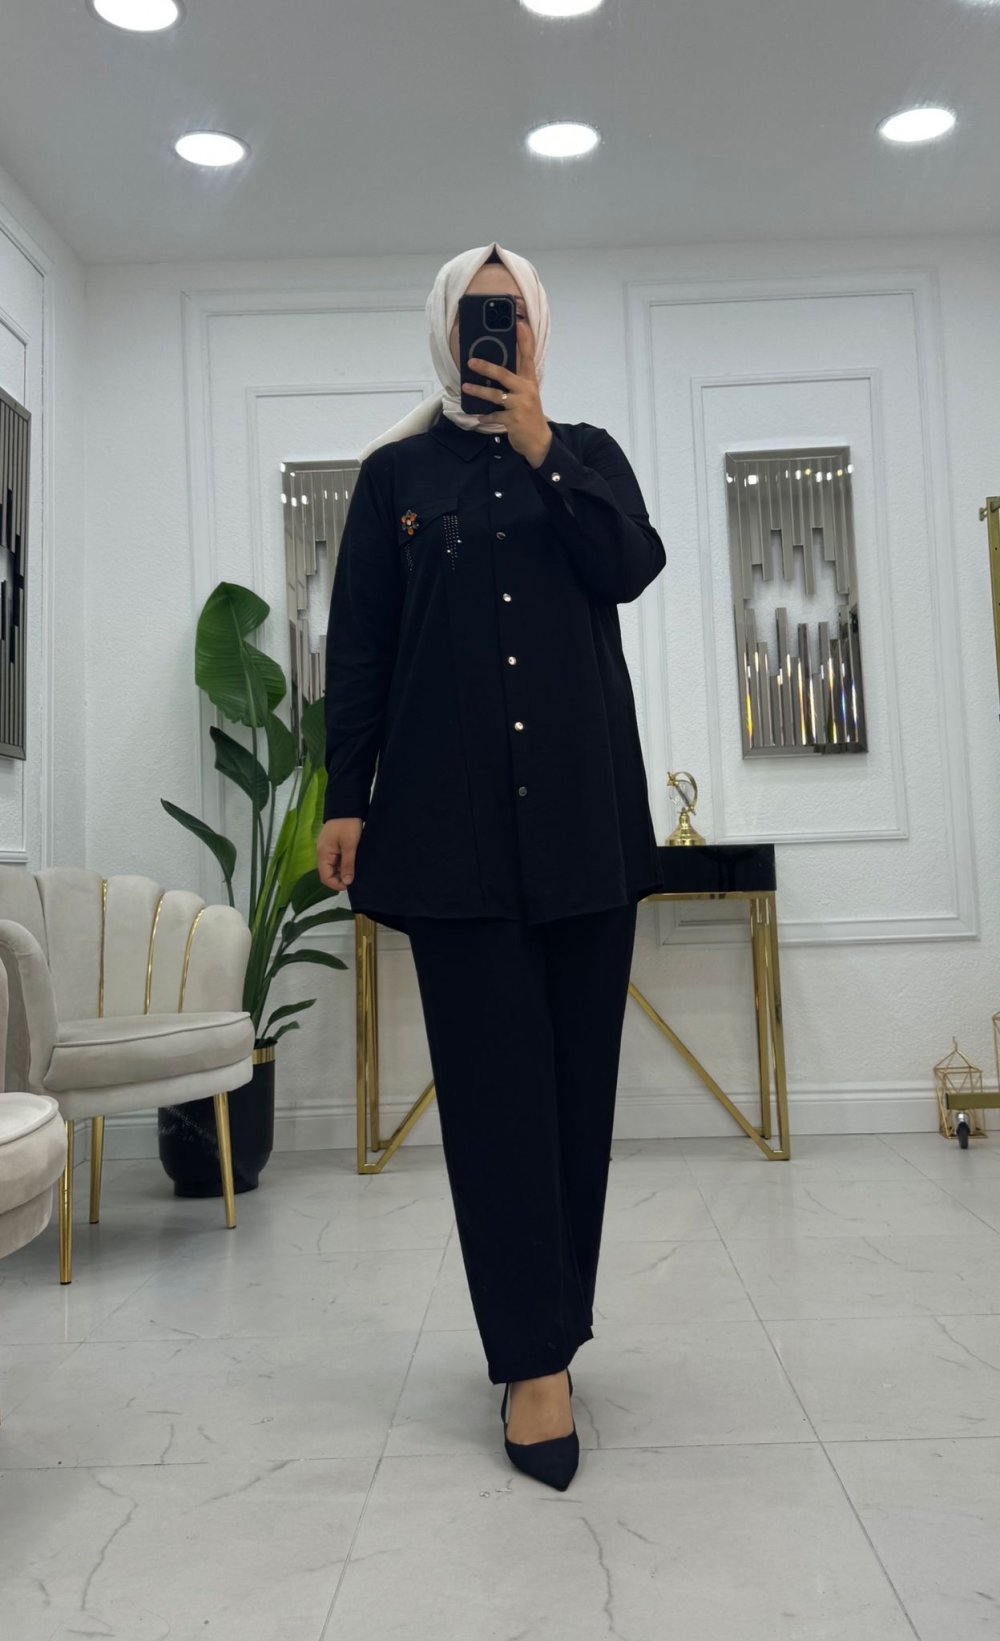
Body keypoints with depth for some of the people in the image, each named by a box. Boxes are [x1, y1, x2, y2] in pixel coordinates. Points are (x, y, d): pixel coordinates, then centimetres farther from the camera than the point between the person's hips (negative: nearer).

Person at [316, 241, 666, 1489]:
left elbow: (631, 569, -2)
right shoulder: (396, 472, 13)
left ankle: (548, 1327, 17)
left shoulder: (586, 452, 16)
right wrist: (345, 797, 0)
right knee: (493, 1072, -5)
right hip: (450, 809, -1)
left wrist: (540, 451, -8)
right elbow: (358, 645, 7)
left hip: (582, 801, 2)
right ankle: (535, 1356, 0)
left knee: (577, 1061, 2)